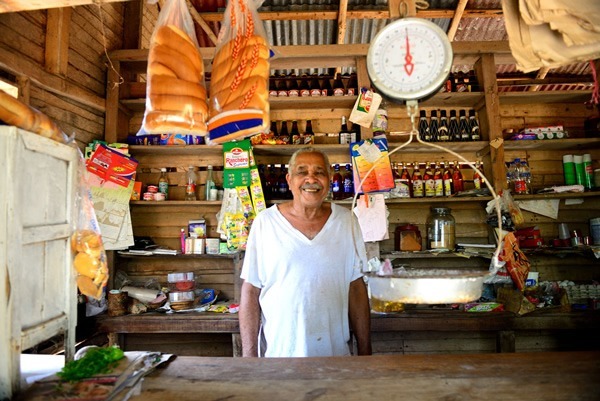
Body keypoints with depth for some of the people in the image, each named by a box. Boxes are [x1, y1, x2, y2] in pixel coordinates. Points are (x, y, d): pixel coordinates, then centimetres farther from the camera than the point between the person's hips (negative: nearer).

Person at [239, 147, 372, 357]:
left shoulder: (345, 221, -2)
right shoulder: (265, 222, -8)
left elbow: (356, 287, 1)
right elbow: (250, 292, -6)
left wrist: (365, 351, 2)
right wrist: (249, 356, -7)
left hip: (335, 351, 2)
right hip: (278, 352, -1)